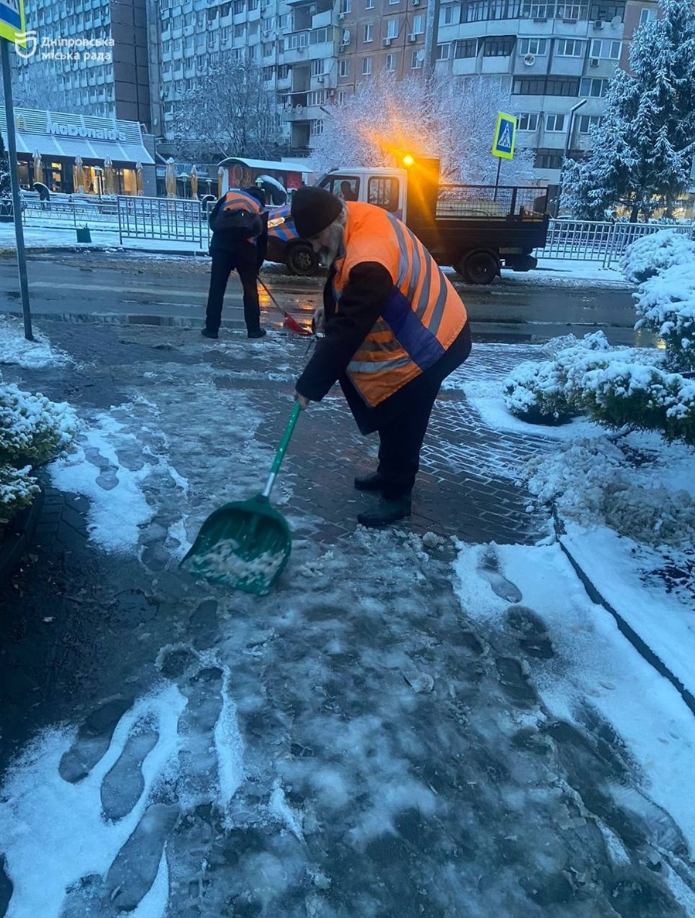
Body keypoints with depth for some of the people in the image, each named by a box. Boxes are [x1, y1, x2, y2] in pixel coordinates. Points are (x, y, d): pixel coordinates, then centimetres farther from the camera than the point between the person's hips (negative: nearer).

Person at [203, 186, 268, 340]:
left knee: (216, 288, 5)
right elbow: (263, 241, 20)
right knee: (250, 289, 11)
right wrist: (257, 265, 27)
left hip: (221, 243, 0)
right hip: (245, 248, 0)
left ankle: (211, 329, 7)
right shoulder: (260, 210, 21)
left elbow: (212, 218, 12)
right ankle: (254, 329, 15)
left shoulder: (230, 194, 21)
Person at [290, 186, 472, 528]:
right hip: (423, 330, 10)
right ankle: (389, 473, 38)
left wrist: (310, 385, -27)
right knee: (390, 414, 20)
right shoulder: (361, 218, -4)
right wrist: (330, 309, 6)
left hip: (428, 345, -10)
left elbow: (346, 332, -33)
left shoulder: (369, 263, -35)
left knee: (401, 421, 0)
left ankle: (396, 496, 16)